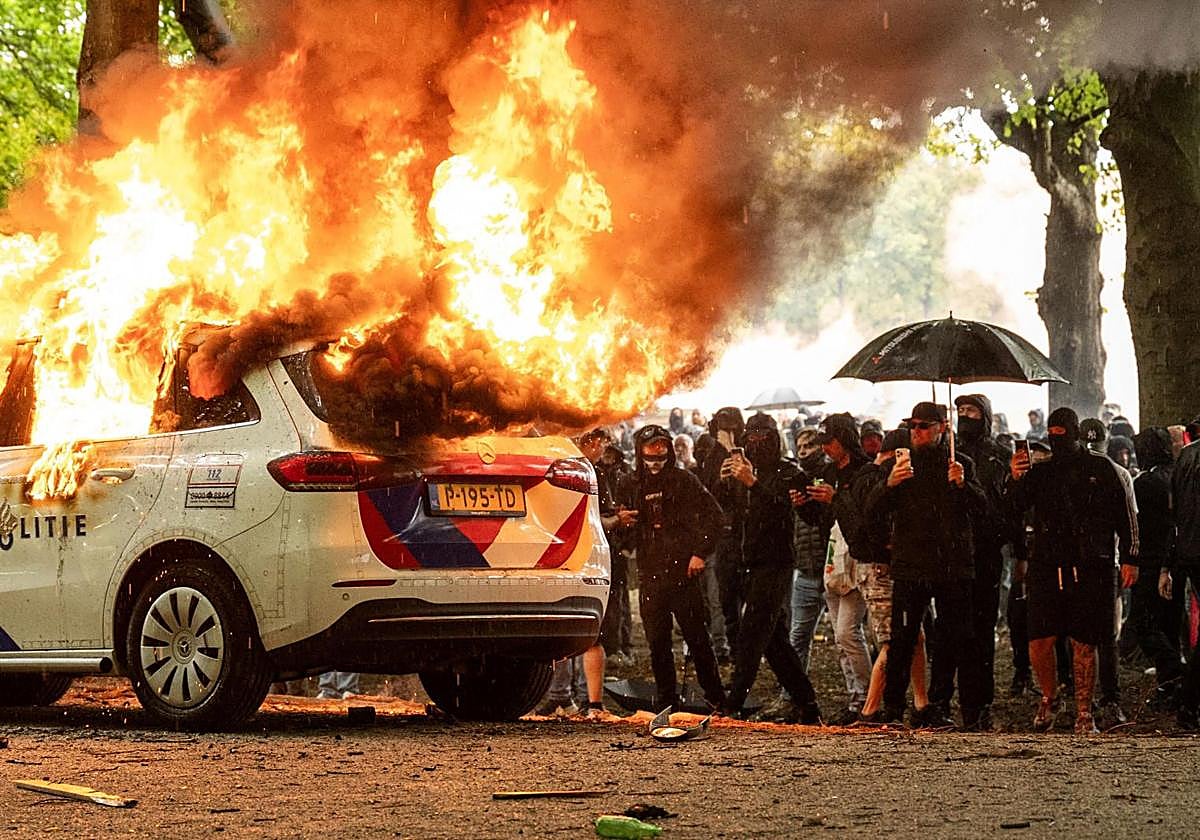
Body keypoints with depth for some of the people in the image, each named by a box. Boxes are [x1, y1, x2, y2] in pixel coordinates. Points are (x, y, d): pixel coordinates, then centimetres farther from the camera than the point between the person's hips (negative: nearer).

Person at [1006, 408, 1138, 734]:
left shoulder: (1100, 469, 7)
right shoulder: (1039, 472, 13)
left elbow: (1122, 515, 8)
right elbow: (1015, 509, 2)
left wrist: (1127, 558, 1)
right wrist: (1015, 480, -17)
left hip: (1090, 567, -2)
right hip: (1048, 566, 2)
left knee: (1084, 642, 0)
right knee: (1039, 641, -6)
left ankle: (1084, 713, 6)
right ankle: (1049, 698, 18)